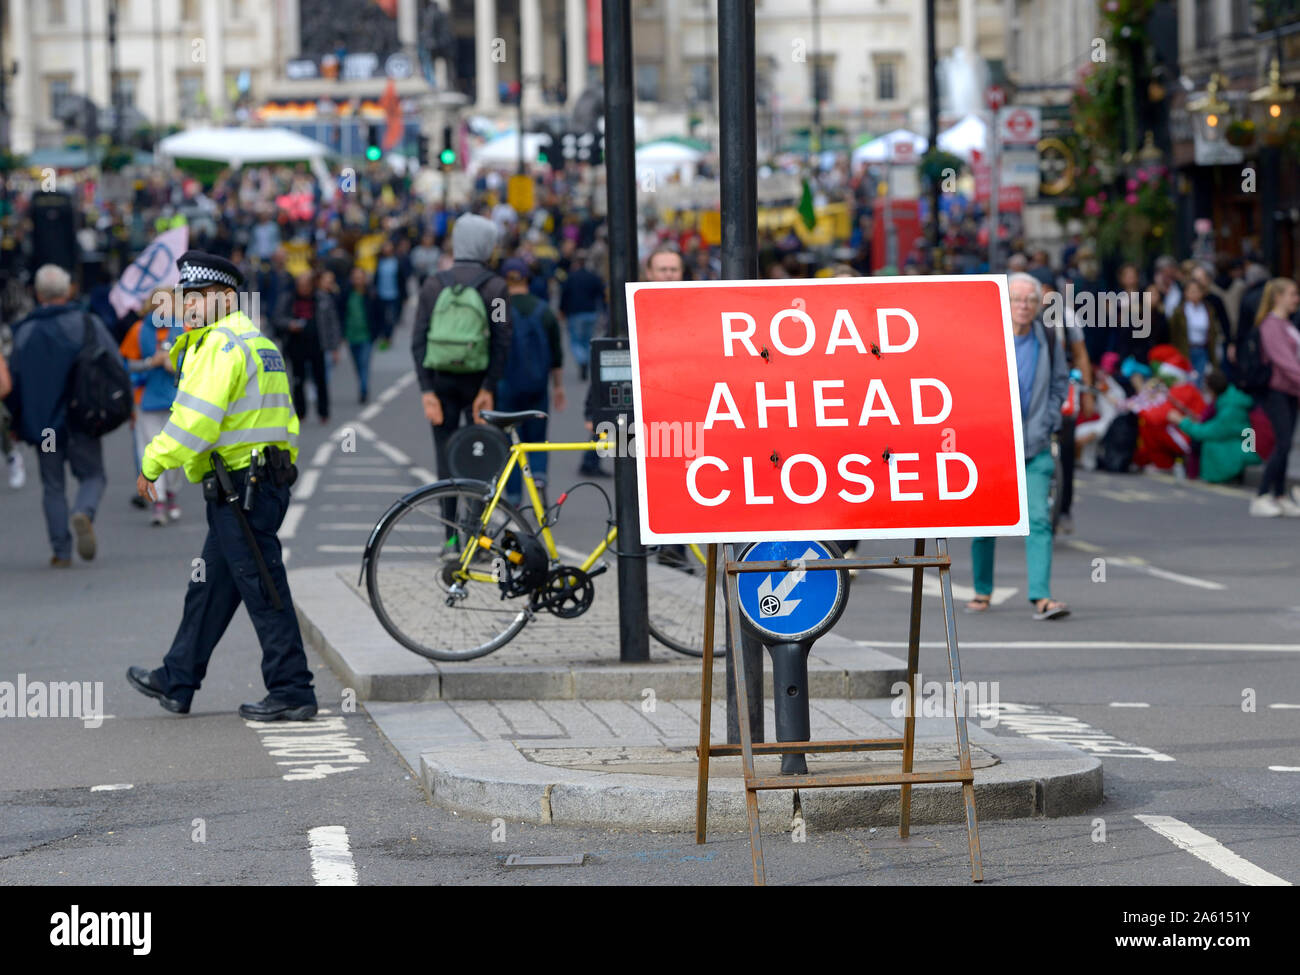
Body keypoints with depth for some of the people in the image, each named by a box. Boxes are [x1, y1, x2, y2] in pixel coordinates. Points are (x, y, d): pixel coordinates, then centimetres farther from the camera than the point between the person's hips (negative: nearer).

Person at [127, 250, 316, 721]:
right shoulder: (258, 342, 19)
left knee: (263, 589, -7)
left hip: (241, 483, -10)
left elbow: (195, 418, -20)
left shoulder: (222, 345, -13)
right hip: (266, 479, 10)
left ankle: (292, 691, -5)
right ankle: (177, 682, 26)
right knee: (209, 585, 17)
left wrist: (153, 464, -11)